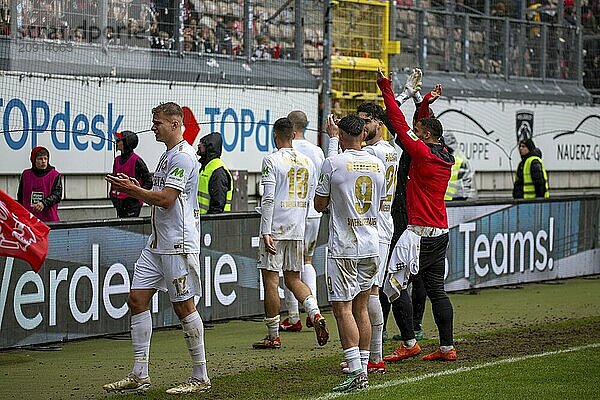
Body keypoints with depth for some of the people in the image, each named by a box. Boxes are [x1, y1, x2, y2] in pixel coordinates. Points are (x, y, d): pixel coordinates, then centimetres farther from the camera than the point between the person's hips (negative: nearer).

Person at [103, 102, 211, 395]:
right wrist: (135, 190, 8)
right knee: (137, 299, 4)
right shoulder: (167, 156, 19)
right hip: (157, 242, 10)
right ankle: (139, 376, 7)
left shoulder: (183, 156, -13)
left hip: (179, 243, -10)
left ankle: (201, 377, 6)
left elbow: (166, 199, -19)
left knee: (183, 306, -4)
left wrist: (133, 189, -11)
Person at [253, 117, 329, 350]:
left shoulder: (272, 160, -9)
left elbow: (268, 199, -15)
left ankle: (273, 337, 5)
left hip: (275, 230, -6)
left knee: (271, 281, 1)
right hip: (297, 230, 6)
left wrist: (266, 232, -15)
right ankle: (316, 315, -8)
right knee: (293, 279, 15)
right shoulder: (307, 162, 10)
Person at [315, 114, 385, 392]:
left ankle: (356, 373, -13)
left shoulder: (333, 163, -10)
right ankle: (362, 367, 15)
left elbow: (319, 205, 1)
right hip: (371, 247, 6)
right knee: (361, 308, 14)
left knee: (342, 308, -5)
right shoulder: (377, 164, 7)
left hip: (343, 248, -6)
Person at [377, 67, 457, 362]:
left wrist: (386, 88, -6)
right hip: (441, 232, 9)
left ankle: (410, 343, -3)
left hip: (421, 232, -9)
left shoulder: (422, 152, -13)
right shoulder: (446, 158, 10)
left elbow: (400, 125, -11)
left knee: (395, 282, -3)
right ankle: (447, 347, 9)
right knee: (436, 290, 10)